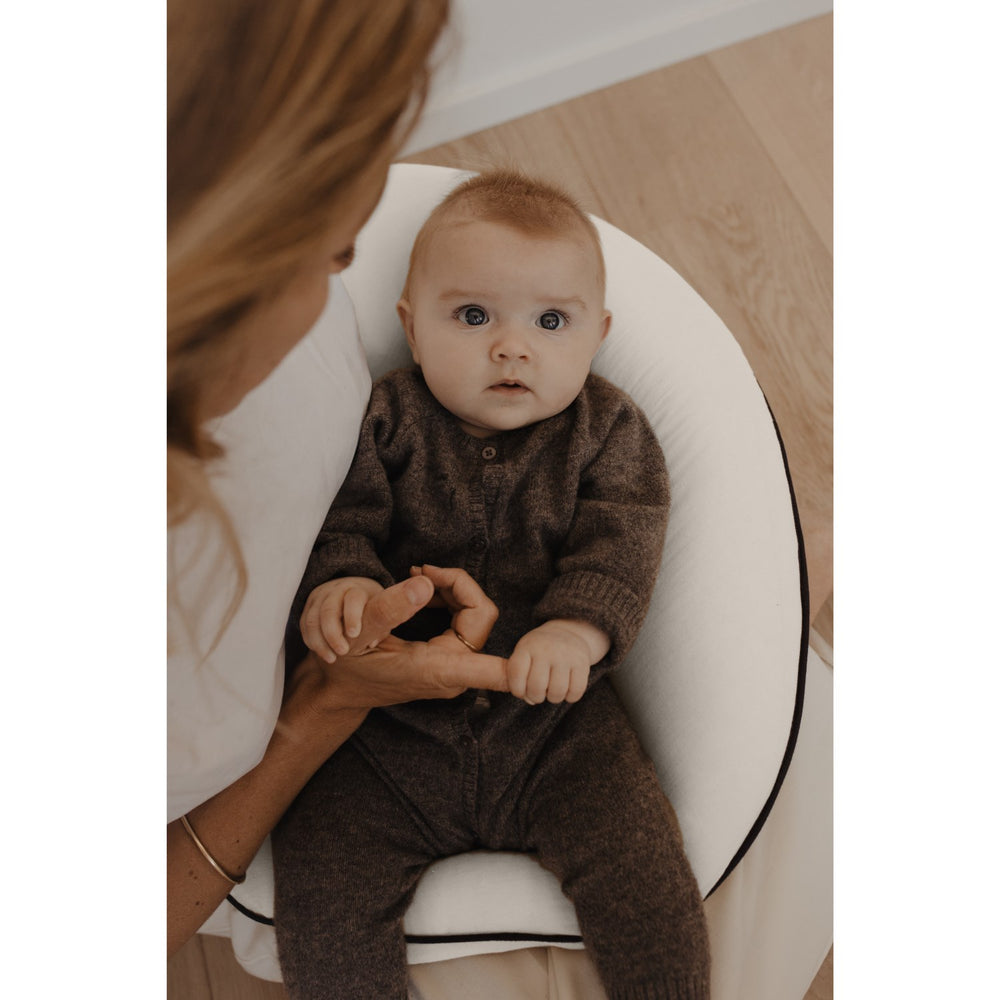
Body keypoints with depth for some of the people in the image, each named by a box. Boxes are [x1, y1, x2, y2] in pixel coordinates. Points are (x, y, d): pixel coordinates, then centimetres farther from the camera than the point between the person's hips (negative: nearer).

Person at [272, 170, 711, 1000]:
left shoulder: (609, 430, 3)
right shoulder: (385, 422, 0)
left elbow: (621, 542, -8)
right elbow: (337, 522, -6)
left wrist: (578, 627, -27)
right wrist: (335, 584, -30)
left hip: (552, 715, 0)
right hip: (388, 722, 0)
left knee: (645, 876, -11)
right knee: (321, 891, -10)